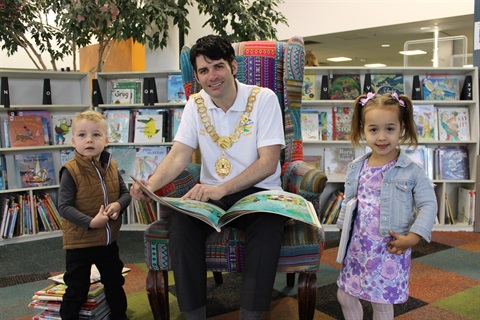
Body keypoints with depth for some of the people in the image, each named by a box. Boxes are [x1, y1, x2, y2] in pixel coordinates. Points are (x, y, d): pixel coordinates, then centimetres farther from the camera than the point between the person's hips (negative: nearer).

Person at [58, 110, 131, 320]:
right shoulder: (70, 171, -18)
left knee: (115, 283, 22)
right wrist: (91, 222, -28)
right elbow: (64, 207, -20)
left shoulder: (111, 166, -2)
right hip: (79, 242, -5)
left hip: (109, 240, 6)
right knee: (77, 290, 9)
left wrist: (119, 204, -15)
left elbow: (125, 193, 6)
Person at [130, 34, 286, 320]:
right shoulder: (196, 104, 6)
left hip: (258, 191, -3)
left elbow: (268, 163, -15)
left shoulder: (263, 99, -7)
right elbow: (179, 155, -1)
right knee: (180, 220, -27)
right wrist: (150, 184, -23)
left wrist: (221, 189, -29)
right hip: (213, 193, 3)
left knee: (268, 225, -35)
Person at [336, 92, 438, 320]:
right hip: (357, 246, 5)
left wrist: (413, 237, -18)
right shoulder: (356, 168, 2)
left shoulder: (411, 170, -11)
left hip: (389, 249, -4)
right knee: (345, 297, 15)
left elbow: (428, 204, -9)